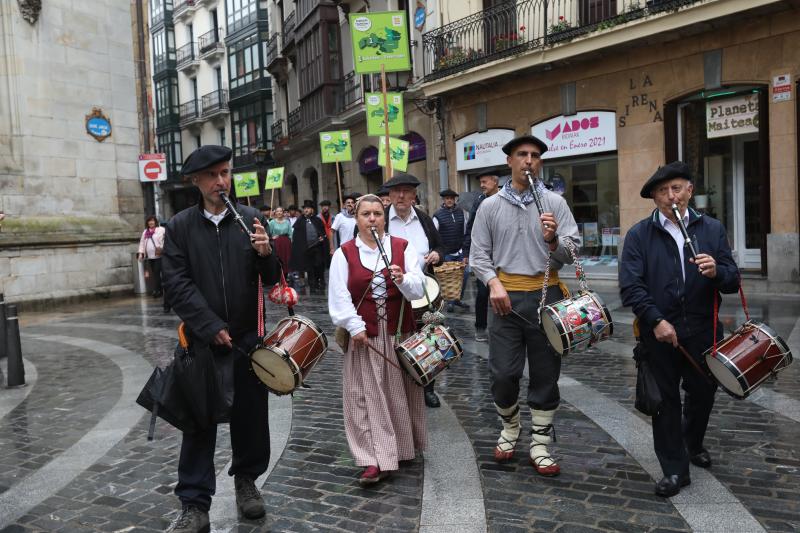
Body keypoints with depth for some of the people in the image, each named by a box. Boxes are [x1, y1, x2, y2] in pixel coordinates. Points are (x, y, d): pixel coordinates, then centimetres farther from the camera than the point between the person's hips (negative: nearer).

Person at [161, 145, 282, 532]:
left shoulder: (251, 219, 2)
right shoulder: (180, 226, 0)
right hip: (201, 339, -1)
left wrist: (265, 254, -19)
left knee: (250, 414, 12)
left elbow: (272, 279, 4)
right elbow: (177, 283, -6)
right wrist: (211, 326, -14)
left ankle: (246, 479, 34)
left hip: (248, 337, 1)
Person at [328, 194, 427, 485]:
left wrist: (403, 279, -26)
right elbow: (340, 296, -5)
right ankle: (376, 460, 3)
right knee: (367, 398, -2)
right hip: (363, 336, -1)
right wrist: (354, 327, -15)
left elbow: (418, 289, -5)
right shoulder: (344, 254, 1)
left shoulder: (403, 247, 3)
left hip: (400, 334, 1)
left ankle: (404, 446, 30)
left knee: (402, 394, 11)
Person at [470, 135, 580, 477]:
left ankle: (540, 445, 20)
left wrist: (554, 241, -21)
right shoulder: (490, 206, 6)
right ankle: (509, 430, 29)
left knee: (545, 374, 6)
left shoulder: (555, 203, 4)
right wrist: (493, 283, -10)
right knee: (503, 372, 2)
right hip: (505, 296, 0)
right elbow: (479, 253, 6)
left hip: (545, 295, 0)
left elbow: (571, 252, -1)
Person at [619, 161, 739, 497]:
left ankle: (693, 444, 46)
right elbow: (630, 286, -9)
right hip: (659, 332, -2)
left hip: (703, 330, 3)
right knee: (666, 400, 6)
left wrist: (716, 272, -20)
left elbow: (732, 281, 2)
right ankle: (675, 469, 19)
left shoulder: (712, 229, 5)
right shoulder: (639, 235, -3)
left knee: (703, 392, 17)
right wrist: (656, 321, -18)